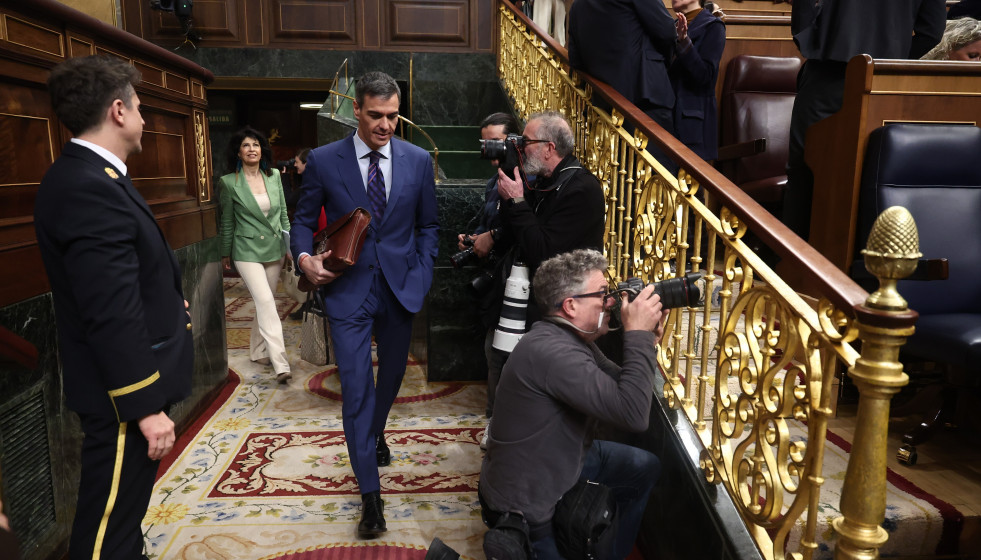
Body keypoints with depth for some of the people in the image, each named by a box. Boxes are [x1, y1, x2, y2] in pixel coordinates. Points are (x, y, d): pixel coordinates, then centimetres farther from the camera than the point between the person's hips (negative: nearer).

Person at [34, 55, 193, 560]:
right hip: (123, 392, -10)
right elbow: (113, 316, -27)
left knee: (124, 508, 26)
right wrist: (148, 407, -23)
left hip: (121, 382, 10)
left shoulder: (89, 176, 9)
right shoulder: (89, 189, -24)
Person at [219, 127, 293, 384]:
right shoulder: (230, 182, -5)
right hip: (247, 251, -4)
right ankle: (280, 363, -17)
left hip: (274, 249, 4)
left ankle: (258, 350, 30)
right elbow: (227, 222, 3)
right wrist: (225, 254, 10)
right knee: (266, 302, -15)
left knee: (265, 303, 12)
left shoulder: (274, 176, 4)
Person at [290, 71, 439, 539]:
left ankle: (375, 434, 52)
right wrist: (305, 258, -14)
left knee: (392, 375, 20)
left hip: (400, 287, 3)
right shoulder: (323, 161, -3)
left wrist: (421, 276, -1)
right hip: (348, 289, -2)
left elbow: (427, 226, 9)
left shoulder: (418, 160, 2)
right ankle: (370, 492, 9)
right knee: (356, 387, -4)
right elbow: (304, 219, 5)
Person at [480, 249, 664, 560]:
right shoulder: (552, 351, -33)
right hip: (527, 504, -9)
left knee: (645, 469, 17)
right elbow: (633, 415, -34)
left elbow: (619, 389, 5)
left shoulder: (574, 338, -1)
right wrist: (638, 334, -27)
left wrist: (646, 341, -8)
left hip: (560, 459, 9)